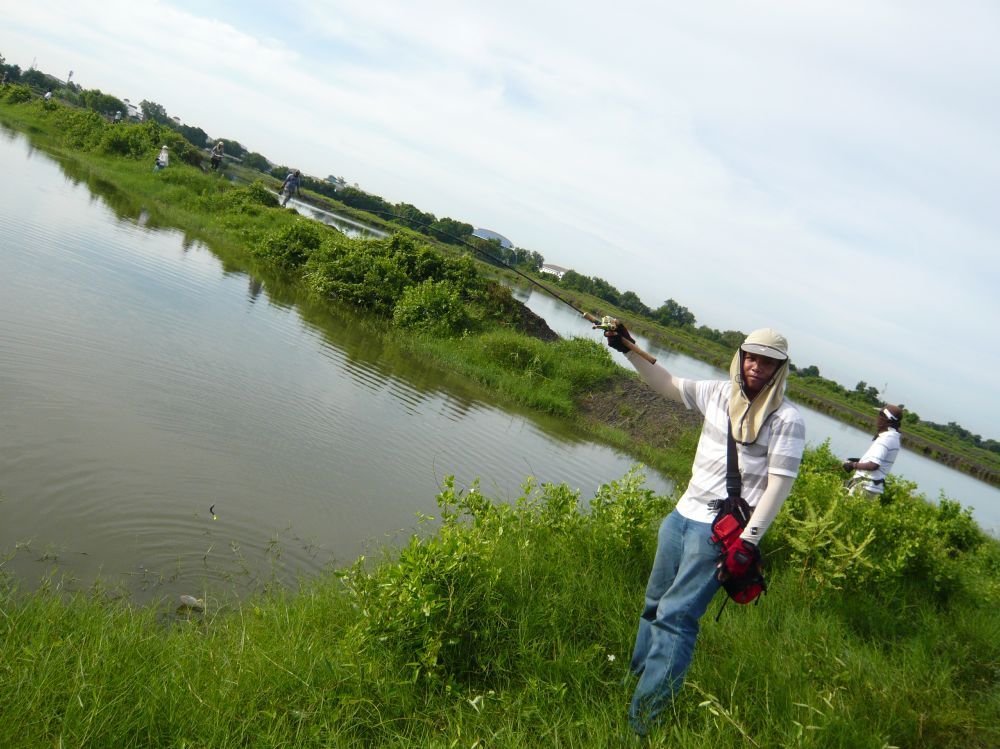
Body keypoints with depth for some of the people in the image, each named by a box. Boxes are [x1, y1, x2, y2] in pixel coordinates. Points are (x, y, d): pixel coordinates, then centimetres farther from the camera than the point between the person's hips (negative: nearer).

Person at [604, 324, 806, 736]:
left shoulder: (786, 419, -8)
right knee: (655, 605, 13)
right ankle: (633, 683, 26)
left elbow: (779, 485, -13)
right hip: (683, 514, 7)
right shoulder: (719, 393, 8)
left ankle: (640, 724, -7)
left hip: (721, 529, -7)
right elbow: (666, 384, 21)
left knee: (676, 617, -11)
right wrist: (629, 349, 12)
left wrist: (747, 543, -19)